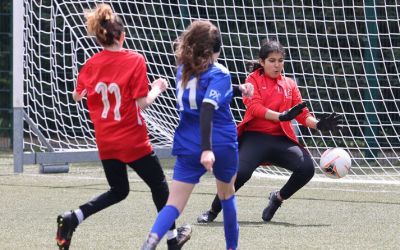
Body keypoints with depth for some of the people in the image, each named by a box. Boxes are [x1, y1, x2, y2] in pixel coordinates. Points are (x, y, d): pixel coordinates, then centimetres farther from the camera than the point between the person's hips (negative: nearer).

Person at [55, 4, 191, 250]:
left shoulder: (92, 64, -2)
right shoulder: (135, 60, -15)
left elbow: (77, 96, 10)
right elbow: (142, 102, -17)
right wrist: (157, 89, 1)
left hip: (106, 142, 5)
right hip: (133, 141, -5)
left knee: (118, 191, 20)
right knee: (159, 185, 16)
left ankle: (72, 218, 0)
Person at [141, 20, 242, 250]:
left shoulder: (183, 70, 7)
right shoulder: (219, 74, -11)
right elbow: (207, 109, -25)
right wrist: (207, 149, -33)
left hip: (189, 147, 3)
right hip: (221, 145, -3)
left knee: (175, 203, -5)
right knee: (227, 195, 23)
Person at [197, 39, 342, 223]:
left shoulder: (290, 85, 17)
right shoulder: (253, 80, 6)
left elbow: (302, 114, 12)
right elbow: (254, 106, -11)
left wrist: (318, 124, -9)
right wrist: (281, 116, -25)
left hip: (281, 139, 4)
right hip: (255, 138, -4)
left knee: (306, 168, -20)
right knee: (241, 171, -29)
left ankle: (279, 197, 10)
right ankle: (213, 211, -5)